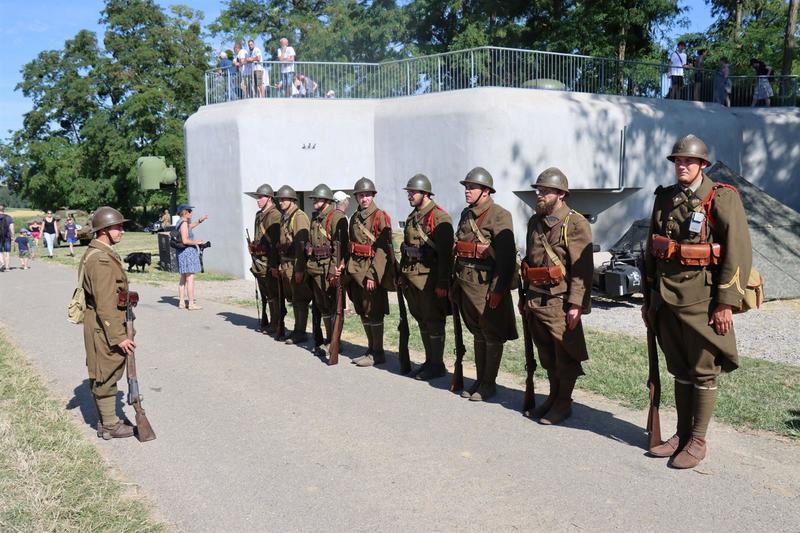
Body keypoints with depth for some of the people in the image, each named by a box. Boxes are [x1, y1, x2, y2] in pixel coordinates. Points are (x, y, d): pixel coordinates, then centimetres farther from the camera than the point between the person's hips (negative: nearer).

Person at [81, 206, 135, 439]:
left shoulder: (99, 254, 11)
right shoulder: (101, 260, -22)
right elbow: (105, 304, -25)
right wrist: (118, 336, -23)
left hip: (102, 326, 10)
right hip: (105, 329, -10)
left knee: (103, 376, 19)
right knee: (106, 376, 2)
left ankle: (105, 420, 31)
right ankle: (110, 425, 13)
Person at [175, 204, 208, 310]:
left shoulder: (181, 222, 13)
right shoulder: (184, 223, -15)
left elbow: (190, 226, 36)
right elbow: (185, 240, -23)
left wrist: (200, 220, 31)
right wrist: (197, 242, -11)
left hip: (182, 253, 10)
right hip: (188, 252, -10)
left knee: (183, 279, 14)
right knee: (190, 279, -8)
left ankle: (181, 302, 19)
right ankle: (191, 304, -8)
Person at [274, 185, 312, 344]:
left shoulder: (299, 217, -13)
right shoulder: (284, 218, 15)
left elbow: (302, 245, -19)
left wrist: (299, 269, -21)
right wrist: (280, 264, 17)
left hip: (296, 265, -9)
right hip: (285, 264, 9)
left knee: (300, 300, -1)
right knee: (293, 299, 14)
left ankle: (301, 332, 5)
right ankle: (297, 330, 23)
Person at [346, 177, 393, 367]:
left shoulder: (381, 217, -8)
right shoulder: (354, 218, 14)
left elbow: (382, 249, -14)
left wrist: (373, 275, -18)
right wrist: (348, 268, 10)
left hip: (374, 270, -7)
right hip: (356, 270, 7)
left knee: (374, 313, -3)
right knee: (363, 312, 11)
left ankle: (378, 353, 5)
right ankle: (371, 349, 22)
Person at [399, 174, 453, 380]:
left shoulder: (439, 218, -13)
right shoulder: (412, 218, 14)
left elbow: (446, 253, -17)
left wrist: (442, 283, -20)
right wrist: (402, 275, 19)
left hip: (430, 279, -8)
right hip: (412, 277, 9)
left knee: (434, 322, -1)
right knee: (422, 321, 14)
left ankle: (438, 365, 9)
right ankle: (429, 361, 24)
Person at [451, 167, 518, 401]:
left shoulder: (499, 215, -12)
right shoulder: (466, 214, 13)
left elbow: (506, 256, -18)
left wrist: (498, 289, -21)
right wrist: (454, 282, 17)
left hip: (487, 284, -8)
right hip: (466, 283, 8)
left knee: (492, 335, 4)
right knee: (477, 333, 15)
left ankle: (489, 383, 14)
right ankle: (479, 380, 25)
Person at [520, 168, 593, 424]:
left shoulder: (575, 224, -11)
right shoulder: (534, 222, 13)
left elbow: (583, 268, -16)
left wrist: (576, 305, -21)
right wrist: (524, 295, 20)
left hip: (560, 302, -7)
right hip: (536, 299, 7)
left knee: (565, 356, 3)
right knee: (546, 355, 16)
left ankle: (563, 403, 15)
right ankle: (553, 396, 29)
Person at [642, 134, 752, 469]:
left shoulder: (721, 199, -7)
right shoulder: (664, 199, 11)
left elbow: (740, 252, -12)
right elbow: (651, 252, 17)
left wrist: (726, 303, -15)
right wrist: (648, 298, 16)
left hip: (701, 300, -6)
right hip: (667, 300, 6)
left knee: (703, 372, 4)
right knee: (679, 371, 14)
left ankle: (697, 441, 15)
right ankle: (681, 434, 26)